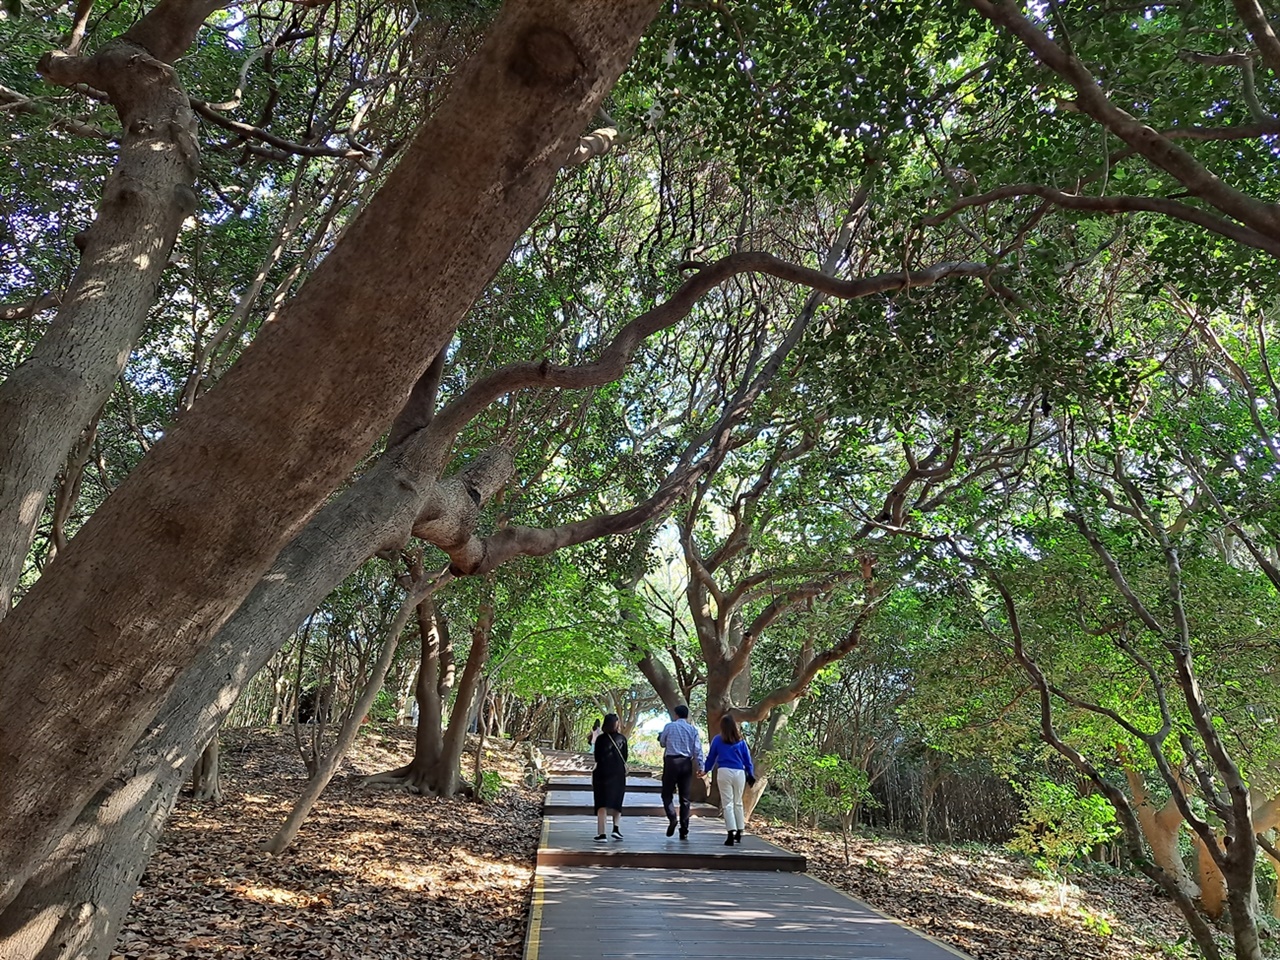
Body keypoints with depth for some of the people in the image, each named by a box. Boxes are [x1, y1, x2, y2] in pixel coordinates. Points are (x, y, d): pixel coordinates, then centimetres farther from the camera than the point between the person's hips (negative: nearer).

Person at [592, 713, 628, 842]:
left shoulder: (600, 739, -5)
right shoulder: (622, 739, -1)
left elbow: (597, 759, -4)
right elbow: (625, 758, 4)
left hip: (602, 773, -1)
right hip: (618, 774, 2)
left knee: (602, 804, 1)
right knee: (616, 802, 18)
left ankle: (601, 834, -5)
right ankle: (616, 827, 4)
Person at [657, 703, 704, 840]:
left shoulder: (669, 726, 0)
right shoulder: (693, 729, 6)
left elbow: (662, 743, 11)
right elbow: (698, 749, 0)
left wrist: (660, 736, 31)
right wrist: (700, 767, -1)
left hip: (671, 762, -3)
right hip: (686, 764, 3)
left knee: (667, 794, 7)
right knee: (685, 798, 8)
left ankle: (672, 817, -19)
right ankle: (684, 831, 7)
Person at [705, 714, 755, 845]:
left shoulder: (717, 739, 3)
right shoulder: (741, 740, 8)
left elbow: (711, 757, 10)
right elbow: (747, 759, 10)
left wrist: (706, 770, 24)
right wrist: (751, 775, 16)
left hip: (725, 772, -2)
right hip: (740, 773, 2)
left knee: (727, 804, 0)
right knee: (738, 803, 17)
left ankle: (731, 834, -10)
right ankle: (739, 832, 23)